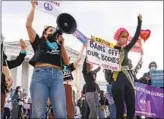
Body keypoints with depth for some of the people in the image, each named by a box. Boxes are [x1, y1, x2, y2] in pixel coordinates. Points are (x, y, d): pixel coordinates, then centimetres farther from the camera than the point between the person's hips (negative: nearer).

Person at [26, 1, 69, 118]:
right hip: (40, 74, -2)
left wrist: (62, 44, 10)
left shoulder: (59, 46, 30)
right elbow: (28, 25, 15)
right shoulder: (39, 42, 23)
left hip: (57, 76, 2)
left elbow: (67, 62, 17)